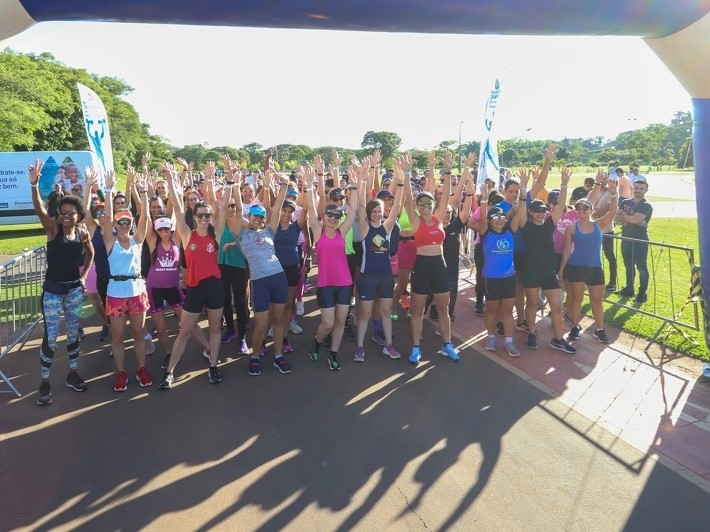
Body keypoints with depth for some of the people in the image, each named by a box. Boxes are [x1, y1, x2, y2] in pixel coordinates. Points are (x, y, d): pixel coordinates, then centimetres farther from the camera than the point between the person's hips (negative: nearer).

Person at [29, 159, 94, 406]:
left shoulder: (83, 233, -3)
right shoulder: (53, 228, -11)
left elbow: (90, 254, 17)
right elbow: (39, 210, -31)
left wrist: (84, 276, 7)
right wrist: (34, 184, -47)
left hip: (75, 288, 3)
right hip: (52, 289, -3)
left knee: (73, 332, 13)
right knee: (50, 336, 1)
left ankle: (72, 374, 29)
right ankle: (45, 382, 15)